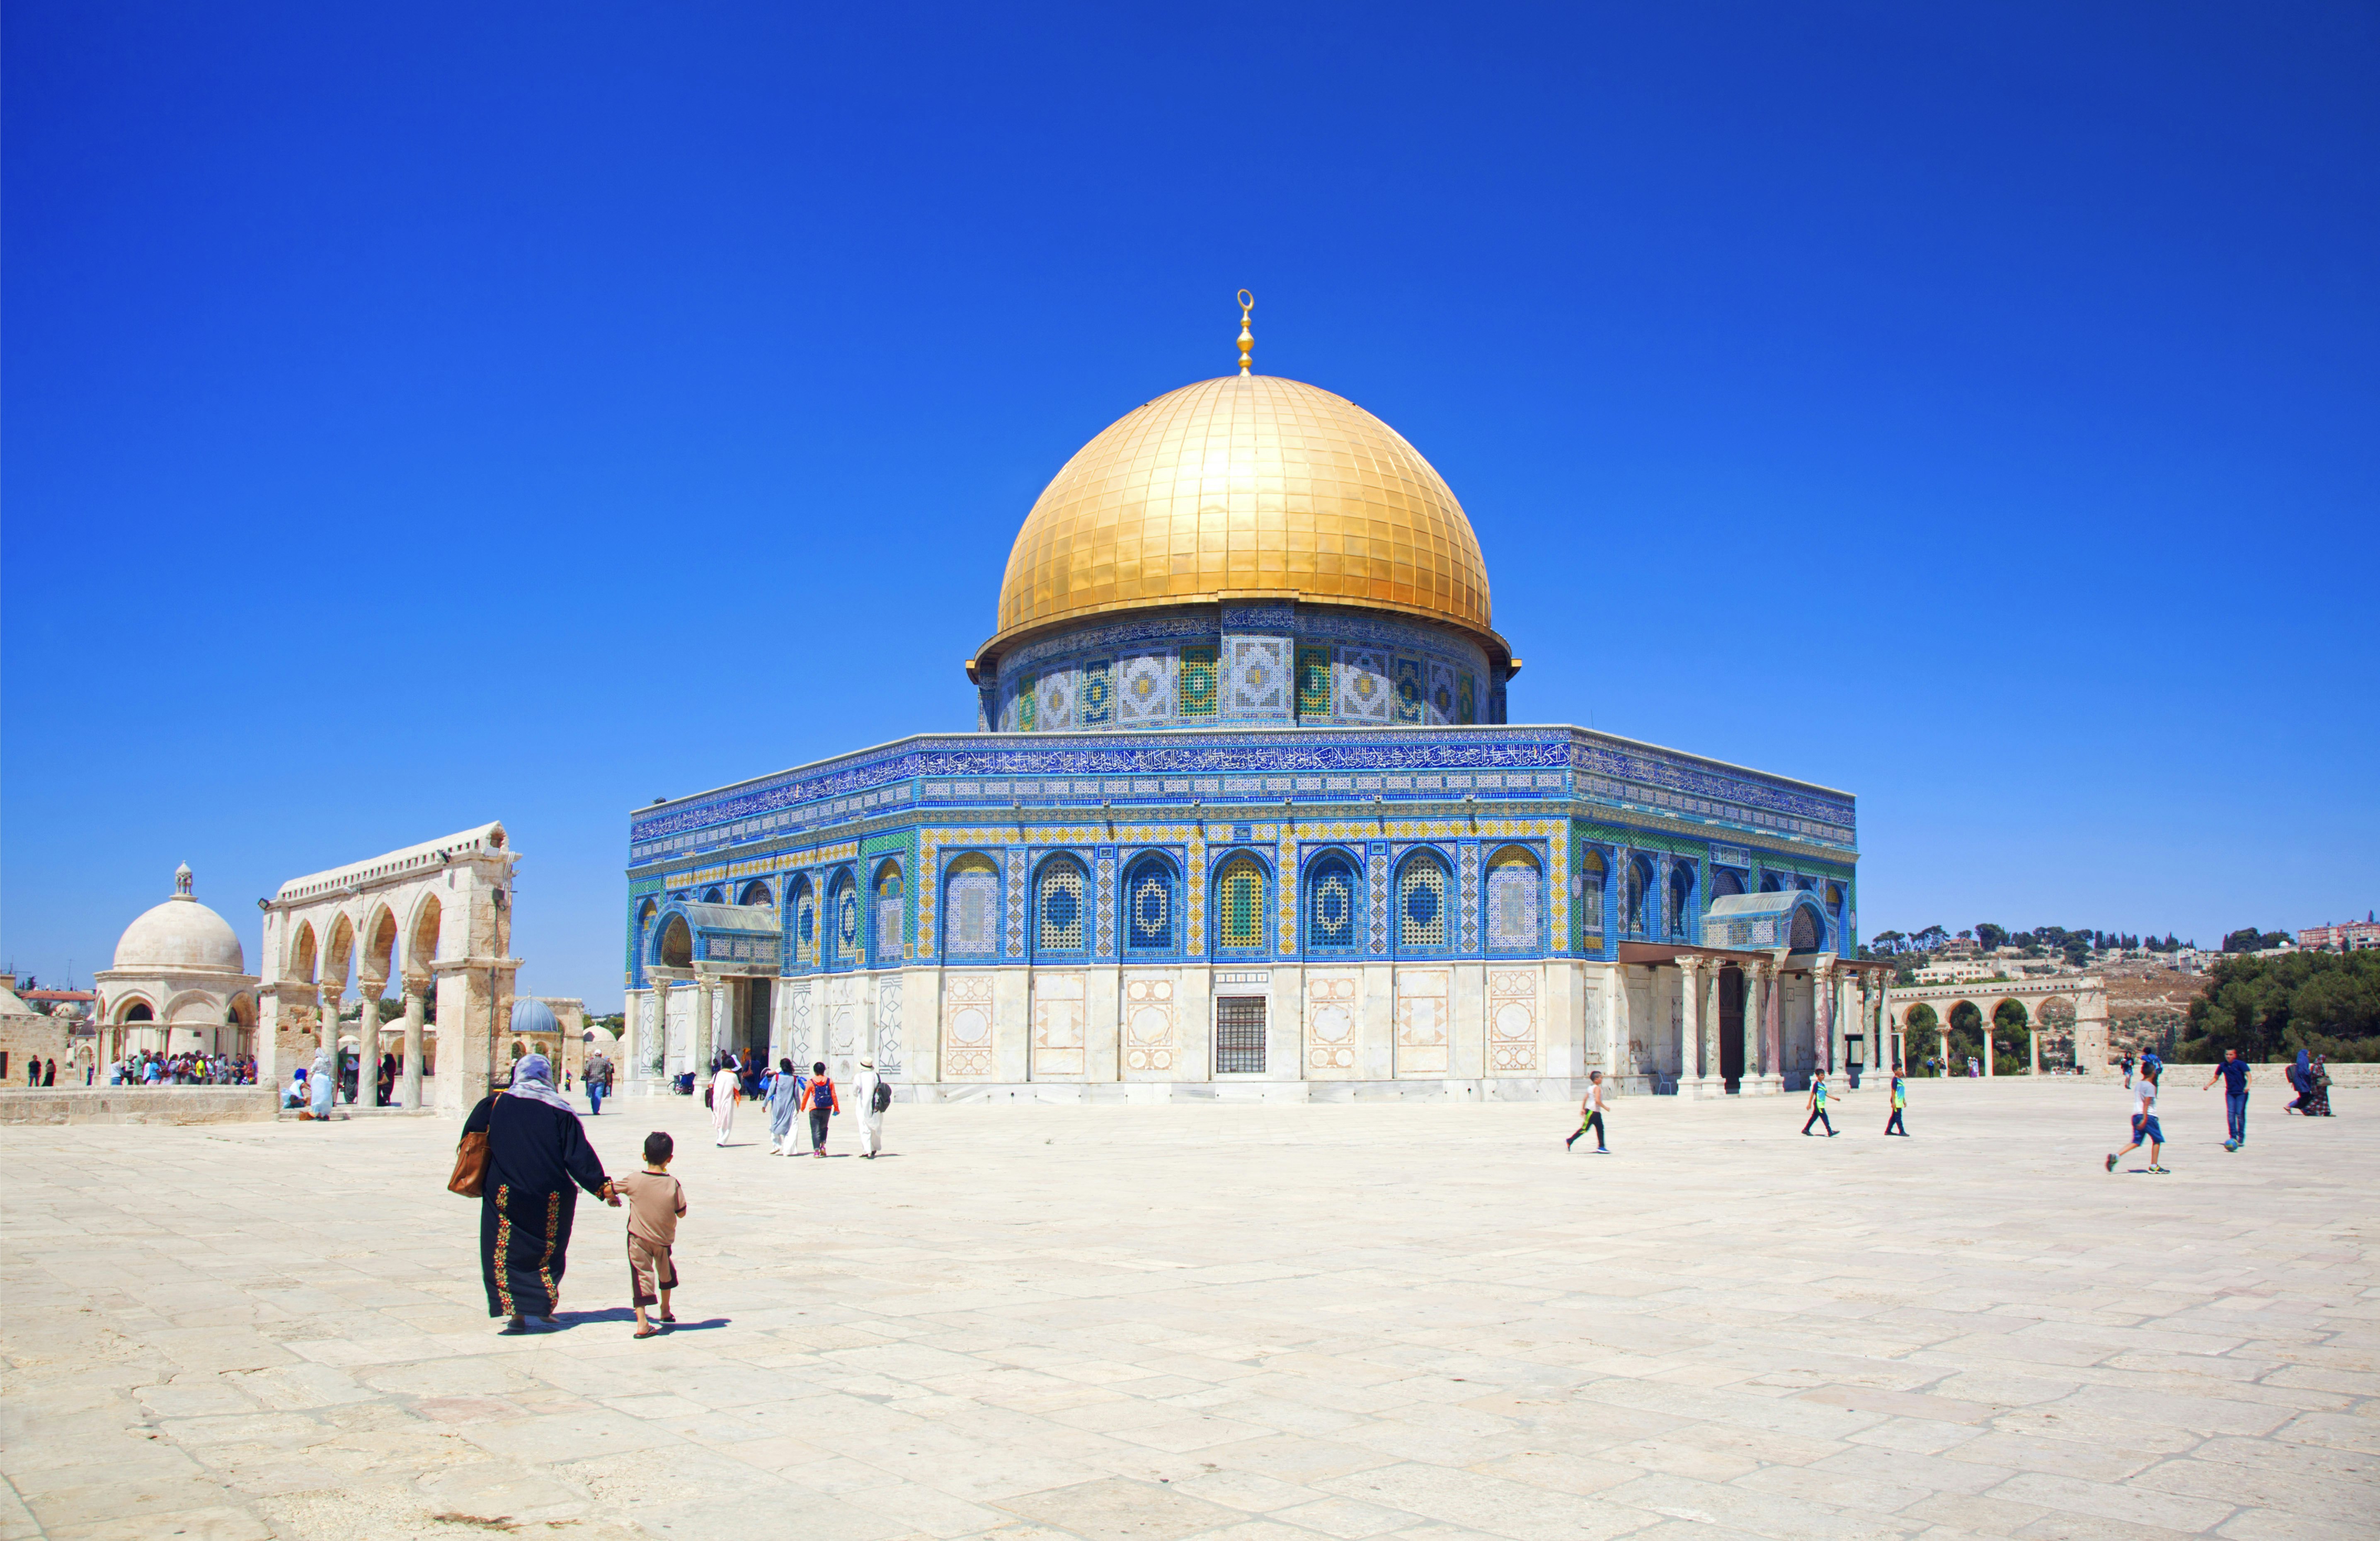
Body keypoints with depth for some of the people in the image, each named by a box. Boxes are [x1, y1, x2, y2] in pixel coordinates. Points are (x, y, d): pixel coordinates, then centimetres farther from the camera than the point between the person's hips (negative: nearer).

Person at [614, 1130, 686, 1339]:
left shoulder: (633, 1180, -13)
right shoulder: (673, 1184, -15)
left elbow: (609, 1190, 2)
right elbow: (682, 1213, -7)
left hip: (638, 1238, -1)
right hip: (664, 1239, 1)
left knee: (641, 1275, -2)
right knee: (666, 1272, 25)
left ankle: (642, 1322, -14)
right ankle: (665, 1310, 42)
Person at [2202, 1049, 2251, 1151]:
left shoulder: (2241, 1064, -6)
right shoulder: (2223, 1066, 7)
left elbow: (2248, 1075, -14)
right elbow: (2216, 1077, 17)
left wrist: (2248, 1086, -31)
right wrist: (2208, 1085, 2)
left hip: (2241, 1093, -4)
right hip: (2230, 1093, 4)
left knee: (2240, 1114, -5)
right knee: (2230, 1113, -7)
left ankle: (2241, 1138, 5)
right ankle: (2233, 1137, -4)